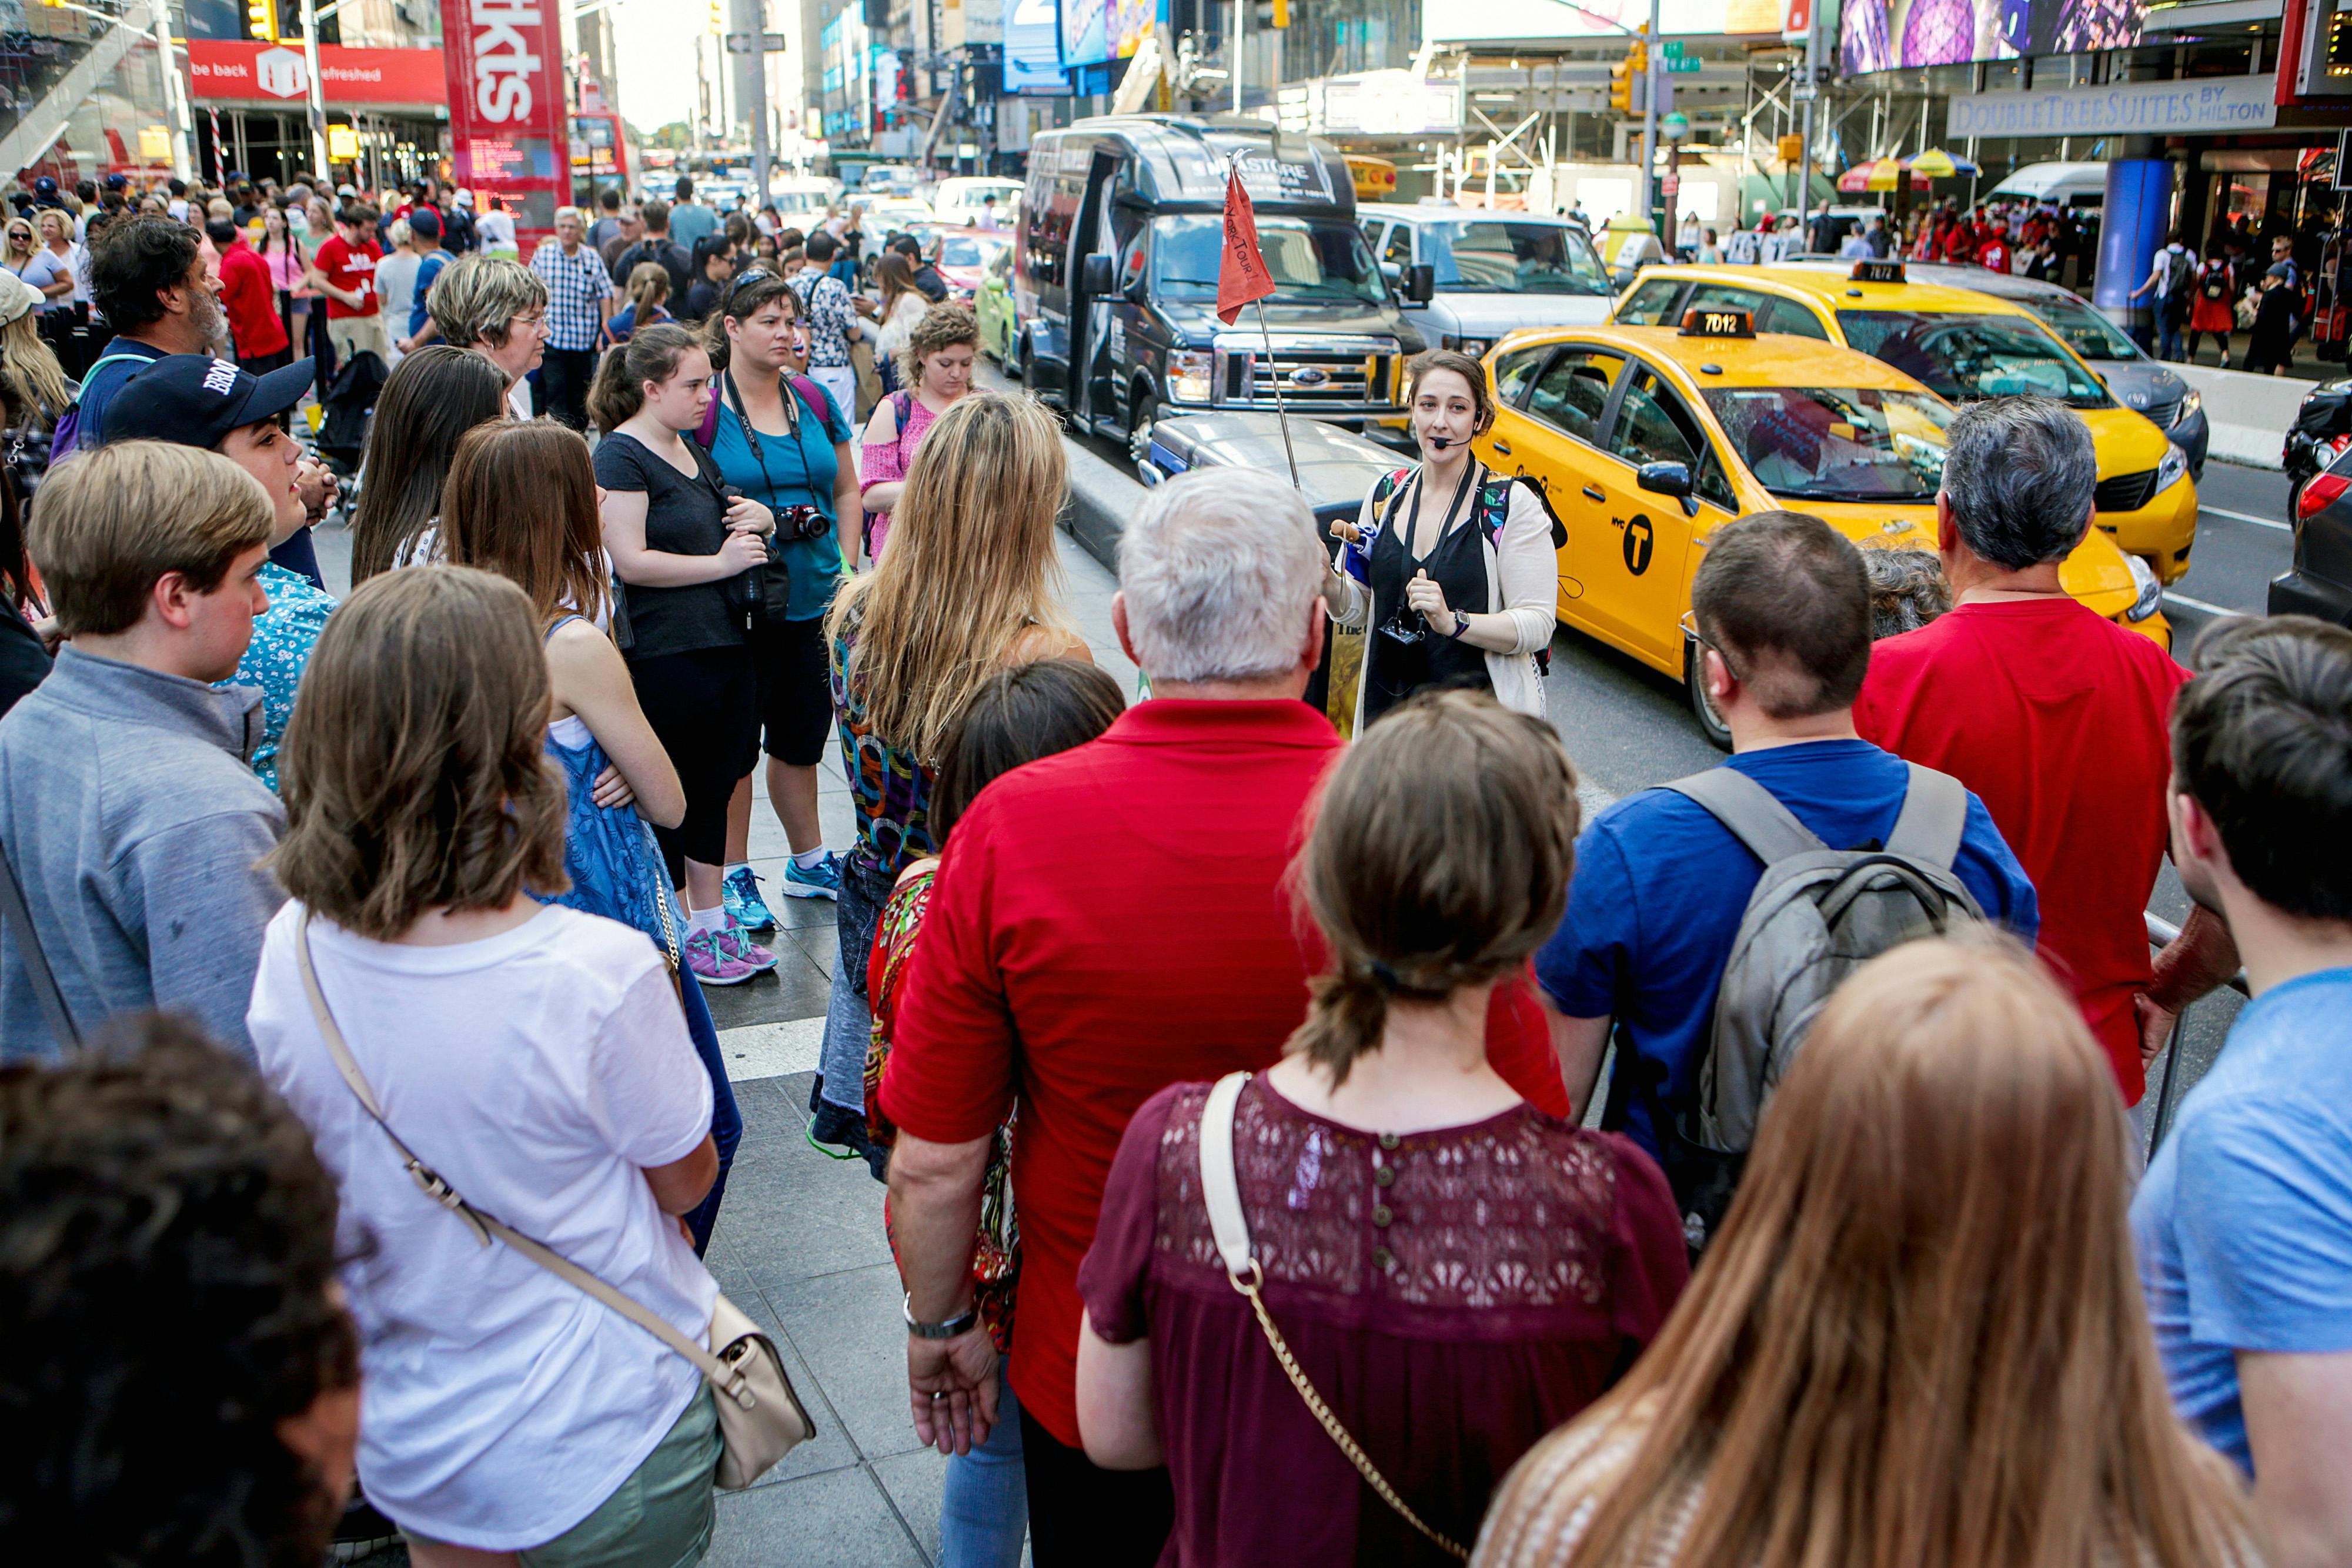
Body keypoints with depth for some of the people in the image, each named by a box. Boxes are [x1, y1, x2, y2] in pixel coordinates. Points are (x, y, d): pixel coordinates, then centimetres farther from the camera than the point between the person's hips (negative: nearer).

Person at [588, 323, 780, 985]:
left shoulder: (692, 451, 16)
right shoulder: (621, 455, -10)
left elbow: (714, 525, 29)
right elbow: (631, 560, -19)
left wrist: (758, 517, 6)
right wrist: (721, 562, -17)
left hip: (726, 643, 9)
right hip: (664, 653, -9)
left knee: (716, 783, 15)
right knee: (673, 793, 2)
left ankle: (712, 924, 26)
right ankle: (677, 938, 16)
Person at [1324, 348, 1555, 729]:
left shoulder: (1513, 504, -7)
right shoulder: (1384, 494, 8)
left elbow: (1538, 625, -12)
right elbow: (1359, 612, 13)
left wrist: (1453, 622, -25)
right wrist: (1330, 585, -7)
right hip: (1387, 708, 4)